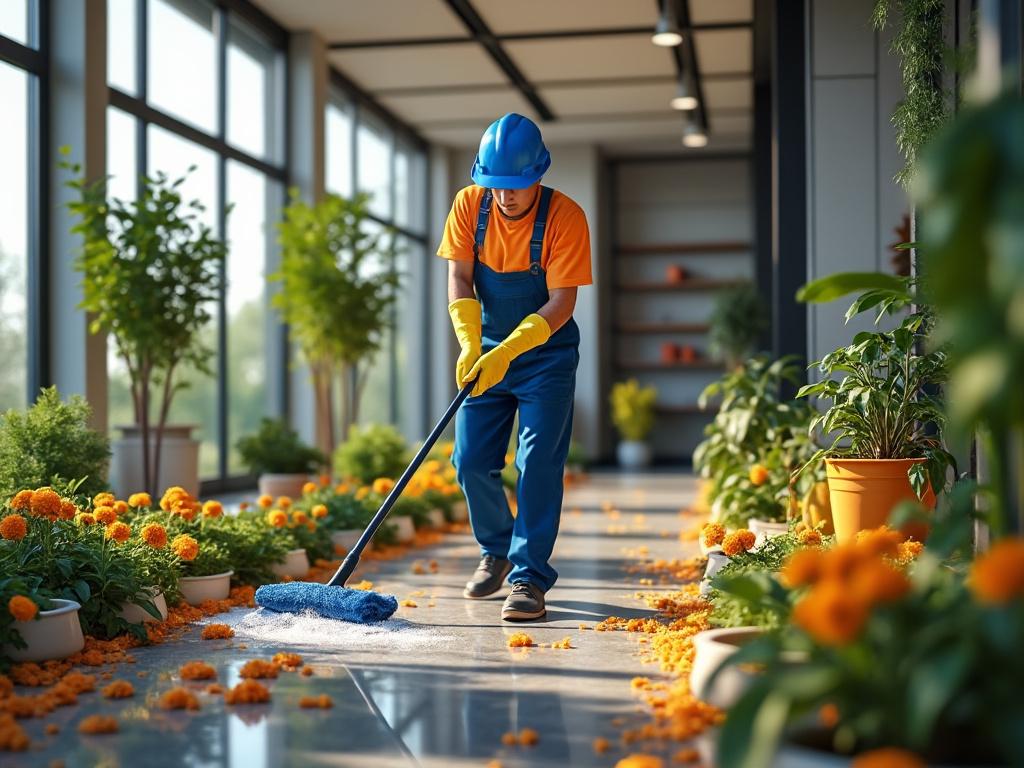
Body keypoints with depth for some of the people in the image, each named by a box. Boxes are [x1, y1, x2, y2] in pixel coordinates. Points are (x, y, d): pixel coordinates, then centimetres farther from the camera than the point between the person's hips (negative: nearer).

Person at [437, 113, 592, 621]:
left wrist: (506, 354, -31)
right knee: (471, 462, 1)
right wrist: (470, 346, -24)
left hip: (546, 355, -4)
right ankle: (496, 551, 25)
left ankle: (529, 579, -7)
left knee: (538, 466, -11)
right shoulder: (469, 205, -9)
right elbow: (459, 280, -9)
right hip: (488, 351, 4)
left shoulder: (565, 217, -20)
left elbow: (561, 302, -22)